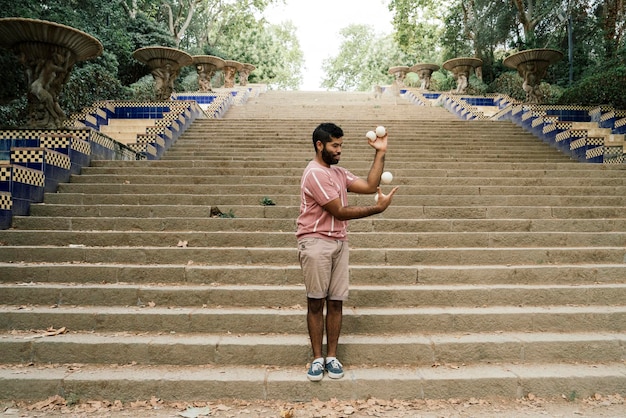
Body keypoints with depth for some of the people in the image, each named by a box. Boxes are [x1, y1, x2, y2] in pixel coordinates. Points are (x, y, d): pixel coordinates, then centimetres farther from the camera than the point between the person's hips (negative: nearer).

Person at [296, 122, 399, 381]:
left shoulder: (339, 173, 17)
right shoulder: (315, 173, -11)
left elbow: (369, 186, 8)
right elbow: (340, 212, -13)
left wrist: (380, 154, 6)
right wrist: (378, 208, -11)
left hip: (339, 242, 7)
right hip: (316, 242, -7)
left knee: (336, 302, 6)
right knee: (316, 302, 1)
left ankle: (332, 357, 15)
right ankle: (317, 358, 11)